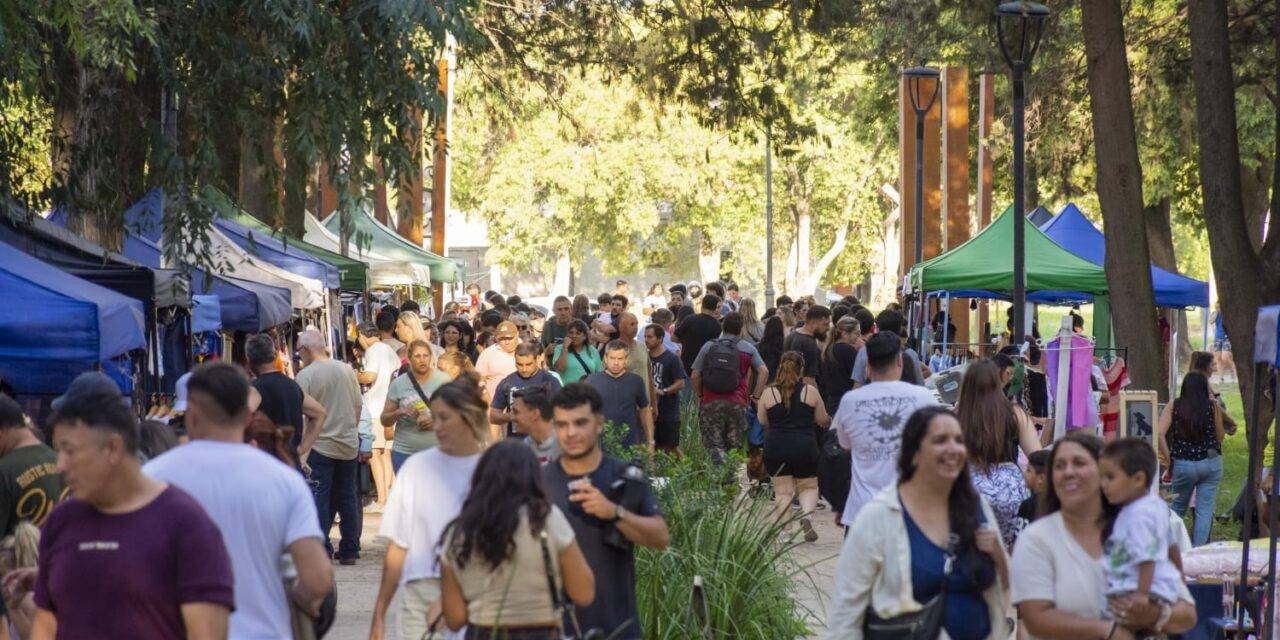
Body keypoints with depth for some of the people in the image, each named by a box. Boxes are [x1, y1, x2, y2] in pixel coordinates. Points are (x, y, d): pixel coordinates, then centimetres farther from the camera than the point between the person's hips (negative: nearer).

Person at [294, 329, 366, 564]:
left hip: (320, 445, -5)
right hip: (349, 445, 5)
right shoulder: (347, 370, 4)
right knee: (348, 498, 12)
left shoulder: (305, 375, -11)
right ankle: (349, 551, 16)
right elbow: (358, 407, 10)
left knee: (320, 499, 1)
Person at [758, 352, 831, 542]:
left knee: (782, 491, 8)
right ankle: (806, 514, -11)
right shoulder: (811, 392, -2)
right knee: (808, 487, 16)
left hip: (776, 448, 0)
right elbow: (822, 420, 8)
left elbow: (762, 421, 7)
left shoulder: (769, 393, -2)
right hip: (805, 447, 0)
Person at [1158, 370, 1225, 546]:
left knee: (1178, 508, 18)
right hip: (1211, 463, -1)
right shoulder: (1212, 406, -2)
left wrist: (1168, 458, -3)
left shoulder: (1173, 406, 0)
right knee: (1205, 510, 4)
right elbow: (1220, 437, 6)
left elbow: (1160, 433, -12)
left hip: (1183, 464, 1)